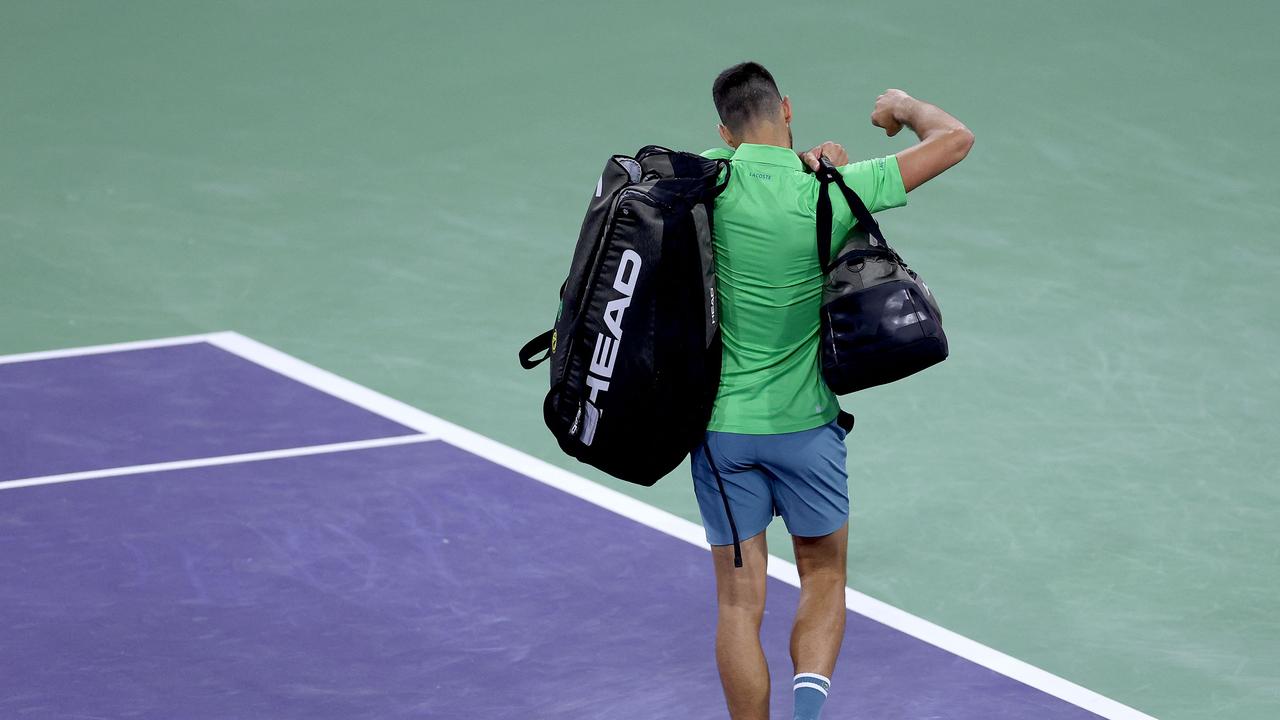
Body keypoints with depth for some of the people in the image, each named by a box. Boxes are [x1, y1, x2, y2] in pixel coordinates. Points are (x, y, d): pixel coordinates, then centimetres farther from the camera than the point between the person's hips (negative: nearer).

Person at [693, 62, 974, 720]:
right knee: (824, 579, 16)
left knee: (739, 602, 8)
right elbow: (955, 138, -4)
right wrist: (905, 106, 14)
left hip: (721, 425, 1)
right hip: (805, 426, -1)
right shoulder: (834, 192, -13)